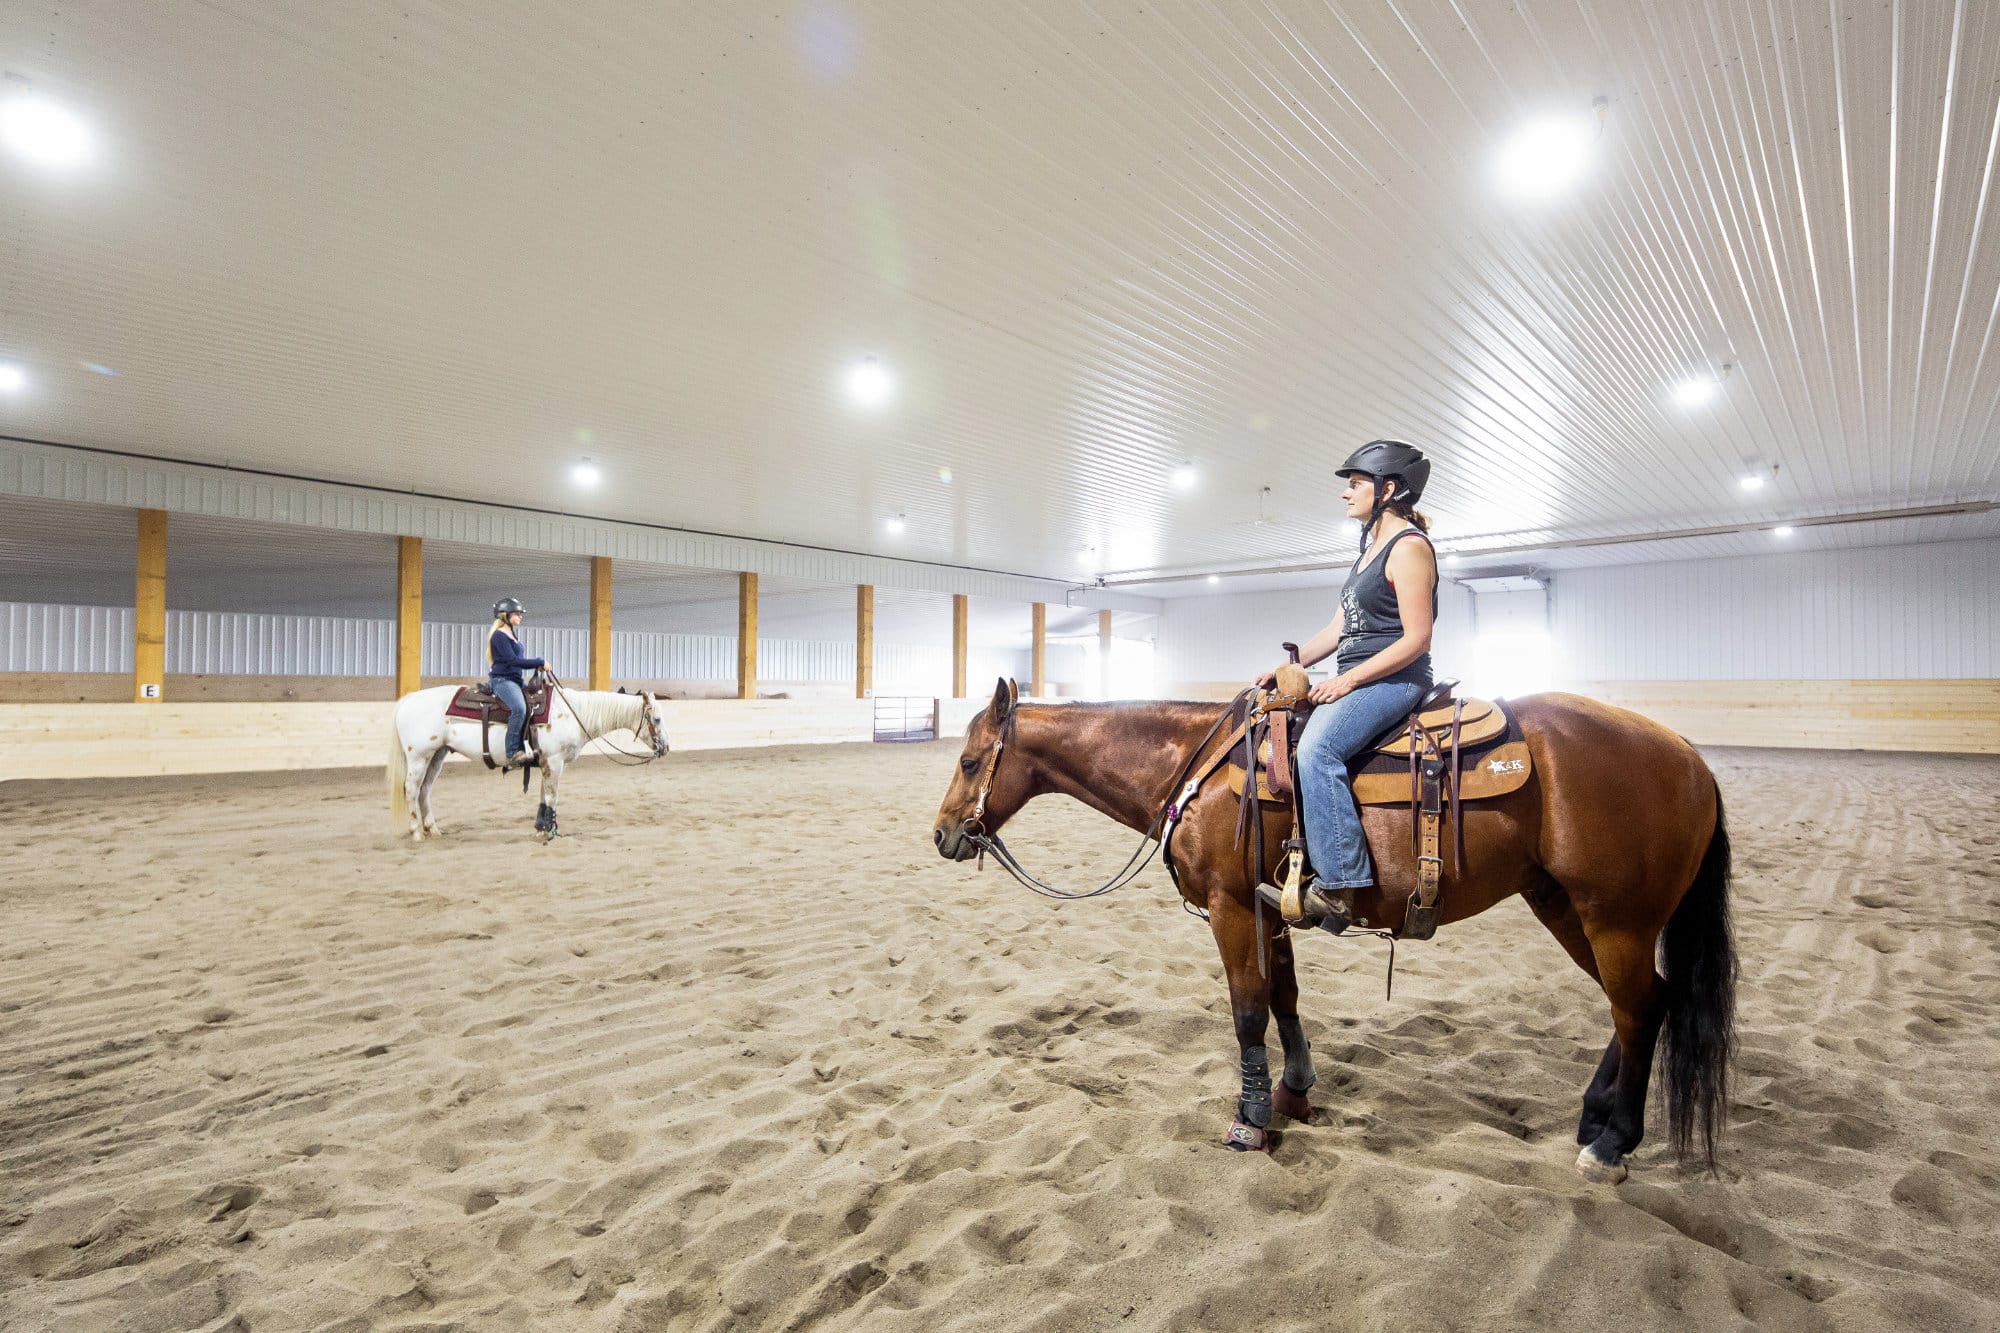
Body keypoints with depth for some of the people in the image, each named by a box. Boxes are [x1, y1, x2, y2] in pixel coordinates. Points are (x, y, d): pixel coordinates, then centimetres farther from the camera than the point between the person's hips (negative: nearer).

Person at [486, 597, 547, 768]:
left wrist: (536, 665, 4)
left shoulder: (512, 636, 19)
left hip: (515, 679, 11)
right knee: (519, 708, -32)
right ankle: (512, 754, -30)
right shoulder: (499, 636, -9)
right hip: (502, 680, -11)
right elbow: (513, 660, -18)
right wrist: (539, 662, -14)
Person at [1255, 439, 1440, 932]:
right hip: (1354, 680, 11)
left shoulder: (1409, 547, -10)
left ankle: (1337, 886, -30)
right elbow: (1340, 628, 19)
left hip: (1392, 680, -11)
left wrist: (1349, 679, -20)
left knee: (1317, 746, -32)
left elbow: (1416, 639, -17)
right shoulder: (1373, 547, 20)